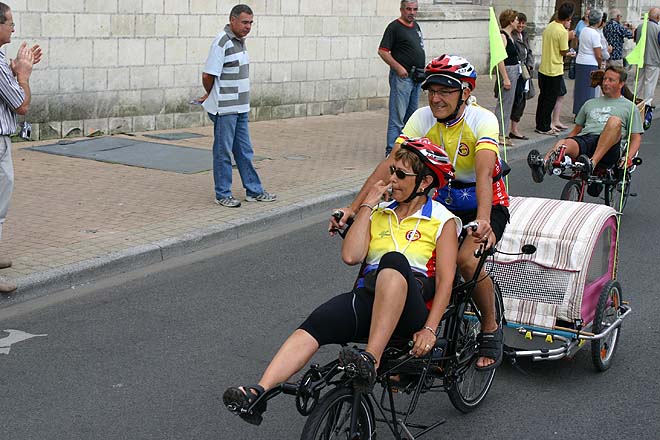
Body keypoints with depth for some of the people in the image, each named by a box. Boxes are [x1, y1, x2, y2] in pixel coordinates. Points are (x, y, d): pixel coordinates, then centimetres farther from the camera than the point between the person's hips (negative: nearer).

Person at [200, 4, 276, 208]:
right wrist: (211, 96, 0)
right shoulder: (222, 42, -17)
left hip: (240, 107, 8)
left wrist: (210, 97, 14)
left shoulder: (239, 40, 11)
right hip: (225, 109, -8)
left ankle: (254, 191, 21)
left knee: (244, 151, 14)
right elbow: (208, 75, -18)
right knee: (223, 152, 2)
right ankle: (222, 195, 11)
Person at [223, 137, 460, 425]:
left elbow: (445, 281, 1)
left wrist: (429, 329, -12)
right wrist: (367, 205, 8)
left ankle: (371, 360, -46)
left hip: (410, 310, -4)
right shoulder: (379, 213, 24)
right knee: (315, 324, -28)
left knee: (395, 261, -37)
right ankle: (258, 393, -43)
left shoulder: (443, 221, 11)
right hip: (366, 298, 4)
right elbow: (350, 256, 8)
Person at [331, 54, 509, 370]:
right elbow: (390, 164, -19)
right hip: (443, 202, 4)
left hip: (487, 204, -4)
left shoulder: (482, 120, -22)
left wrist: (483, 220, -54)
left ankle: (491, 330, -5)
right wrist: (354, 208, -29)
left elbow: (484, 173, -38)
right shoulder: (422, 119, -11)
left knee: (466, 258, -30)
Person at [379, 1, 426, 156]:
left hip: (416, 77, 8)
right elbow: (382, 51, -14)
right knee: (398, 116, -9)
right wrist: (398, 67, -20)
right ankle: (392, 150, -8)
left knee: (411, 114, 15)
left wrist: (422, 70, 17)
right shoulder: (394, 27, -9)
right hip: (402, 76, -8)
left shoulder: (416, 26, 15)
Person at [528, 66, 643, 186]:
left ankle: (592, 162, -47)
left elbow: (636, 138, 15)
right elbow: (576, 130, 31)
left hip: (608, 149, -2)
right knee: (562, 144, -33)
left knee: (615, 121, -34)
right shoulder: (590, 104, 34)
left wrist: (629, 157, -6)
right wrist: (556, 148, 12)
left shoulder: (629, 107, 24)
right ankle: (544, 163, -65)